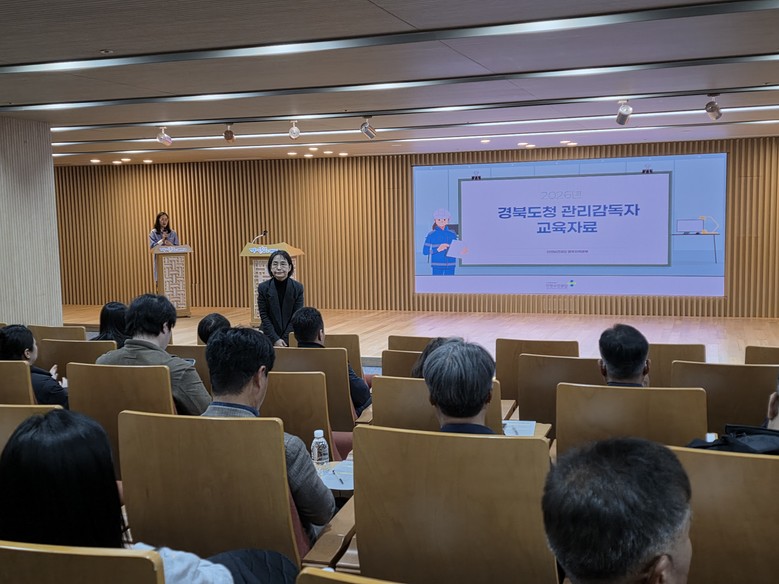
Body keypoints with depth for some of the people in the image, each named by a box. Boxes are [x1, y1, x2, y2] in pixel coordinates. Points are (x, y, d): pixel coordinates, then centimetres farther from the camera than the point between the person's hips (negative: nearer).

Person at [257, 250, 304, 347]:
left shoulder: (298, 287, -8)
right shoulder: (263, 288, -7)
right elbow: (264, 316, -7)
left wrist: (285, 339, -14)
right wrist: (275, 339, -14)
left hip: (290, 339, 0)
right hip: (269, 336, 0)